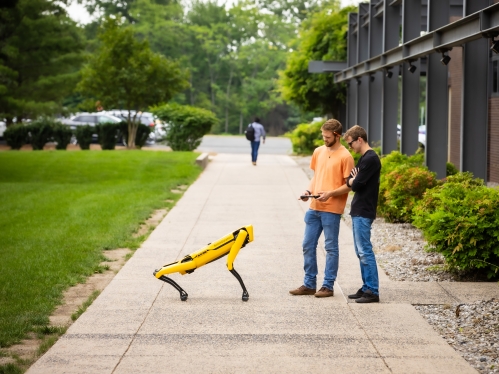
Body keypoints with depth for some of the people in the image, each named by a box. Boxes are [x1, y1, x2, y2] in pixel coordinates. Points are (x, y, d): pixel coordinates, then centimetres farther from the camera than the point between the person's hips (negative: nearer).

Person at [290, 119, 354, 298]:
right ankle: (309, 284, 18)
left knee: (331, 247, 2)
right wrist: (309, 190, 2)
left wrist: (329, 194, -20)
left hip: (332, 209, -7)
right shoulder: (318, 152, 10)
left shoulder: (345, 156, -9)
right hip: (314, 207, 7)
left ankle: (328, 286, 9)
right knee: (308, 245, 9)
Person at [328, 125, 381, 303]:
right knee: (361, 252, 11)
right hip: (358, 211, 10)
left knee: (365, 251, -8)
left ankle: (373, 291, -7)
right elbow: (351, 184, 15)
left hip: (363, 213, -10)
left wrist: (352, 180, 3)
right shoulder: (363, 159, 16)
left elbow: (355, 185, -17)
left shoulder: (371, 159, -15)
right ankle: (366, 288, 16)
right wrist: (330, 193, 4)